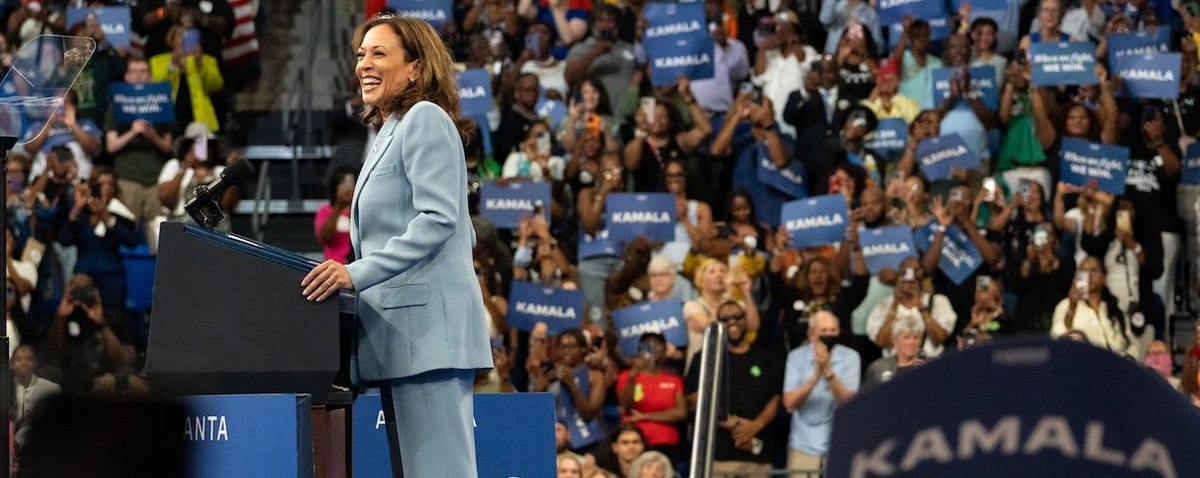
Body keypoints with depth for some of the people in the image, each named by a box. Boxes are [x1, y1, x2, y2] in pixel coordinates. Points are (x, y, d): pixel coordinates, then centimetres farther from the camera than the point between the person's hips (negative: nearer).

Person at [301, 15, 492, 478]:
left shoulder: (426, 119, -4)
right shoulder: (388, 134, 24)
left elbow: (438, 220, -16)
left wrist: (358, 273, -22)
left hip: (428, 324, -10)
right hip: (401, 334, 10)